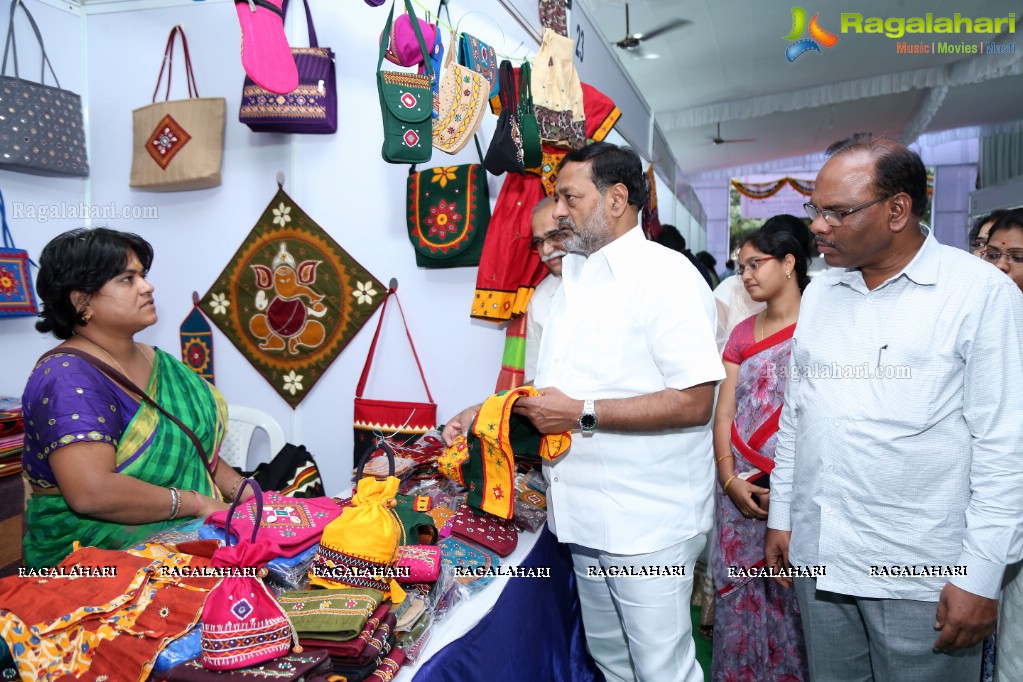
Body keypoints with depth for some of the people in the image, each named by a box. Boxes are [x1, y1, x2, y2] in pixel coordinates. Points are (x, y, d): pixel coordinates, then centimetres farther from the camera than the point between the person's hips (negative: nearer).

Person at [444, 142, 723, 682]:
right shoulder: (573, 279, 12)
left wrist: (581, 414, -23)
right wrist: (485, 412, 8)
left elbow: (693, 403, -22)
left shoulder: (666, 276, -15)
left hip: (646, 521, -8)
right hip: (585, 514, 8)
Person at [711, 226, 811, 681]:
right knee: (739, 594, 12)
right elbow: (724, 413, 7)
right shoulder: (743, 333, 11)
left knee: (792, 596, 5)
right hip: (741, 488, 5)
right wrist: (730, 480, -5)